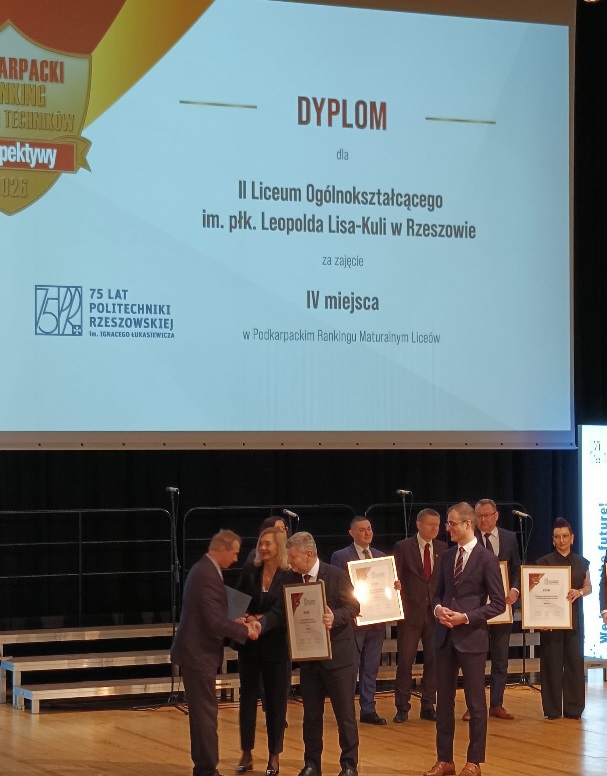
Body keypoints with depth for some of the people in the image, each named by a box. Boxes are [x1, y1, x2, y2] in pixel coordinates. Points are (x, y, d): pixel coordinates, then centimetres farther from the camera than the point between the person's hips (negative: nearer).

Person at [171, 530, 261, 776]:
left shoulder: (203, 569, 11)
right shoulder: (208, 575, -22)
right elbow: (216, 622, -25)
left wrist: (237, 624, 9)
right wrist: (245, 631, -12)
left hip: (196, 651, 10)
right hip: (198, 654, -10)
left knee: (202, 712, 15)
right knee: (206, 713, -4)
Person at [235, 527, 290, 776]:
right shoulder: (249, 571, 1)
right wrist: (247, 618, -14)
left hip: (276, 645, -3)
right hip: (249, 643, 3)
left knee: (276, 700, 5)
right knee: (247, 697, 8)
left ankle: (274, 756, 16)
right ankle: (247, 753, 17)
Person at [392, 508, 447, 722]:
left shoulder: (443, 549, 7)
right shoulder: (403, 547, -2)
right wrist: (400, 608, -12)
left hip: (435, 612, 3)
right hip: (411, 612, -3)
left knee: (433, 660, 5)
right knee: (405, 661, 2)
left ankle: (428, 706, 14)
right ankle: (402, 707, 10)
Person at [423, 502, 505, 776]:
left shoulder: (486, 559, -8)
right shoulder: (447, 556, 10)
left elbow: (498, 604, -8)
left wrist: (466, 617, -16)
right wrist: (438, 608, -5)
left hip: (471, 637, -6)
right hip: (444, 636, 6)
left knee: (475, 702, 3)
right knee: (444, 699, 9)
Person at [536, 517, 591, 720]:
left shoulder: (581, 562, 10)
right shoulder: (544, 562, 0)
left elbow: (589, 587, 11)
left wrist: (579, 592, -13)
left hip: (574, 618, 3)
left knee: (575, 660, 0)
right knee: (552, 662, -2)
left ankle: (573, 708, 6)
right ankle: (553, 709, 3)